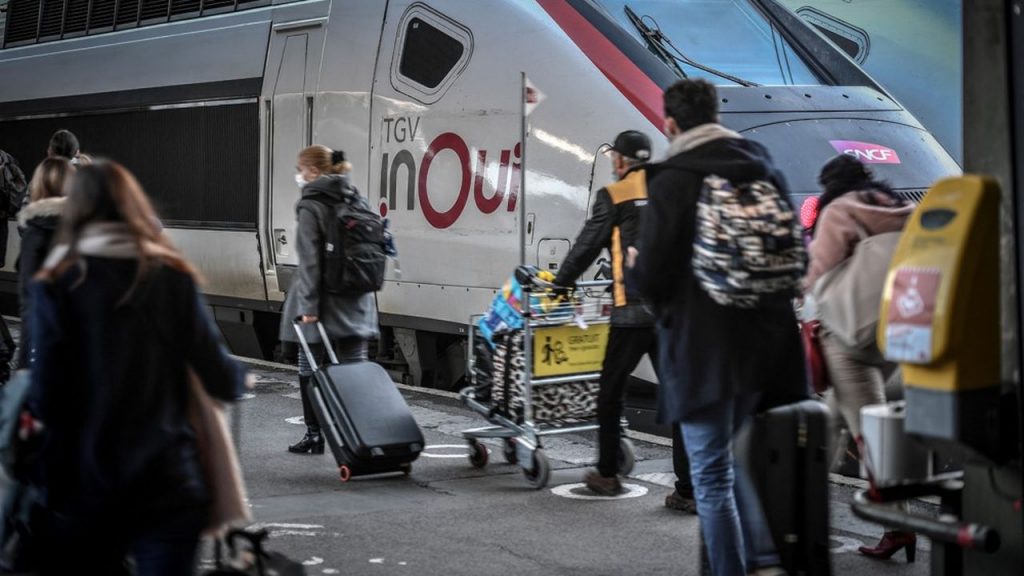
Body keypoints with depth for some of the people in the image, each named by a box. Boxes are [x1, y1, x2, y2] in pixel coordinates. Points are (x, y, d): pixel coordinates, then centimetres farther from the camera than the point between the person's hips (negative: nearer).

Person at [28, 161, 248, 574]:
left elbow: (45, 403, -9)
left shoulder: (56, 286, -5)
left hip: (82, 489, -1)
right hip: (170, 487, 1)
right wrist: (237, 374, 21)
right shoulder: (175, 280, 0)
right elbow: (226, 384, -1)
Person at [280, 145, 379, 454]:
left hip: (324, 301, -6)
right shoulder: (357, 200, 10)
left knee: (310, 371, 7)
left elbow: (310, 260, -17)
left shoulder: (311, 206, -11)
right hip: (357, 301, 6)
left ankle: (314, 435, 14)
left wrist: (307, 304, -18)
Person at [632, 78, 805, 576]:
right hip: (768, 343, 6)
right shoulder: (765, 170, 7)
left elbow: (651, 276, -14)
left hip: (704, 346, -6)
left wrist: (636, 265, 8)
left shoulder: (671, 181, -12)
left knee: (712, 474, 2)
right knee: (748, 456, 20)